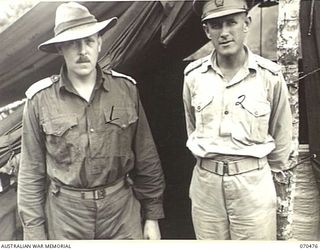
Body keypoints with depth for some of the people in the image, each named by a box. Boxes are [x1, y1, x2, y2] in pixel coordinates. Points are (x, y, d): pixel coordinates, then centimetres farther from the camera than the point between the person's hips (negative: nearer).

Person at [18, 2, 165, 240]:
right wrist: (34, 233, 0)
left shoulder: (126, 88, -4)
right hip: (65, 214, -1)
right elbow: (31, 173, -1)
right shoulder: (40, 99, -8)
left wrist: (152, 214, 5)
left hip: (123, 209, 1)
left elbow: (146, 160, 2)